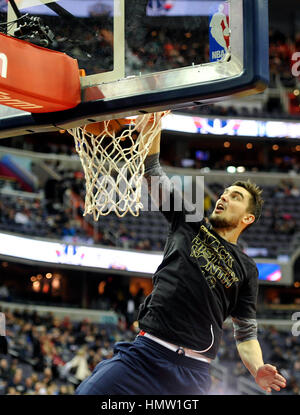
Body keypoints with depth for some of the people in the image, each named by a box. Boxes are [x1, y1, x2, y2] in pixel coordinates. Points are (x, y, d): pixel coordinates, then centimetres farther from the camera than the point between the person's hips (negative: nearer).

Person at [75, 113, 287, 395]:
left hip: (192, 373, 0)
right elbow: (152, 170, 12)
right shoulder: (189, 223, 16)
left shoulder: (246, 269, 16)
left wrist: (258, 370, -5)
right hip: (145, 353, 0)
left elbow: (246, 333, 16)